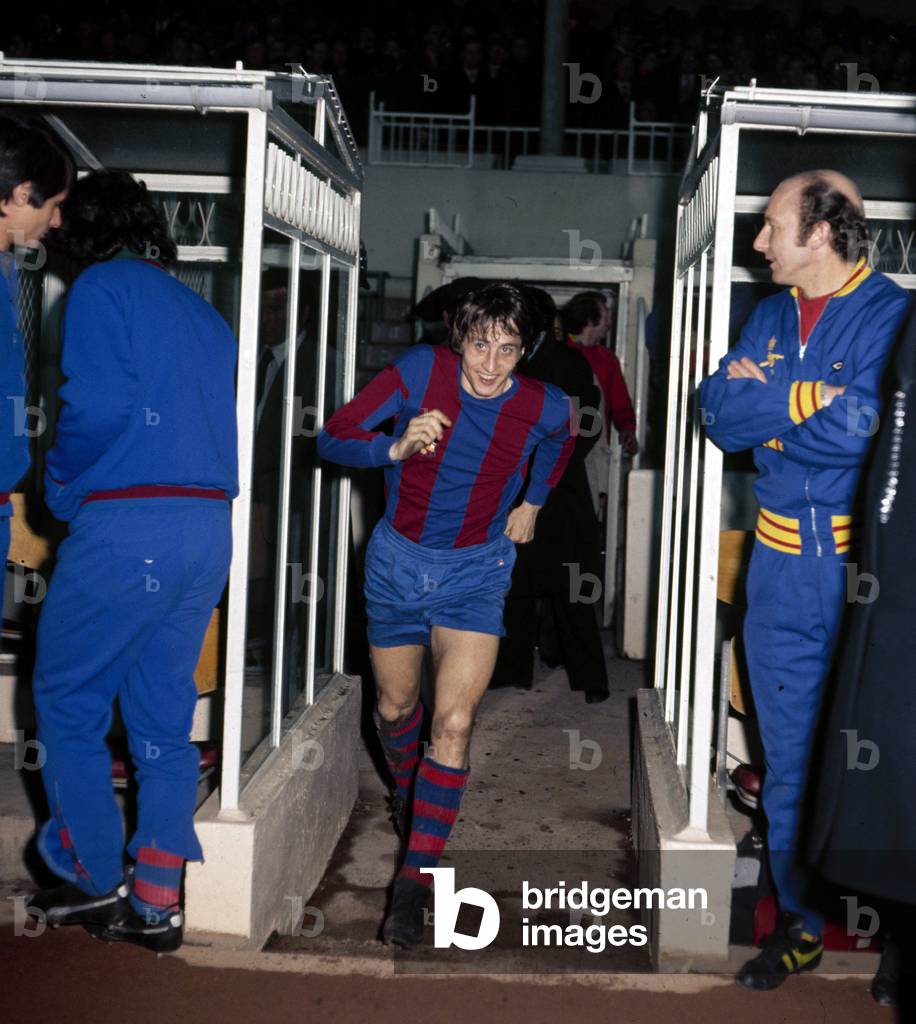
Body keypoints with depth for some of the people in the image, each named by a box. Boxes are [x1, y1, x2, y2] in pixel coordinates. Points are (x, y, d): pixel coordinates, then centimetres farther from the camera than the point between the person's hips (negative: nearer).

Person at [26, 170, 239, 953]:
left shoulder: (102, 289, -1)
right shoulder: (205, 313, 19)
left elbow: (98, 406, -13)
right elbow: (223, 424, 15)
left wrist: (61, 490, 3)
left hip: (126, 525, -6)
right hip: (207, 528, 7)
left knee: (67, 698, 9)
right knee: (165, 716, 11)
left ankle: (98, 882, 14)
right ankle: (158, 903, 12)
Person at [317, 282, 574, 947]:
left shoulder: (543, 407, -12)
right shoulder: (421, 371, -16)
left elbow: (560, 438, 15)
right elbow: (334, 436, -18)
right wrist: (397, 449, -34)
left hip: (476, 569, -1)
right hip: (398, 559, 1)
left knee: (455, 723, -17)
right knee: (396, 707, 17)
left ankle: (415, 879, -10)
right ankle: (409, 797, 50)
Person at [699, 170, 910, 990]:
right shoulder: (769, 319, 11)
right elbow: (719, 415, 0)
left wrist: (766, 398, -9)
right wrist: (810, 398, -13)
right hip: (782, 564, 5)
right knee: (790, 753, 11)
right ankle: (802, 922, 26)